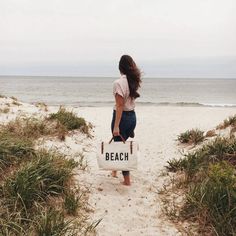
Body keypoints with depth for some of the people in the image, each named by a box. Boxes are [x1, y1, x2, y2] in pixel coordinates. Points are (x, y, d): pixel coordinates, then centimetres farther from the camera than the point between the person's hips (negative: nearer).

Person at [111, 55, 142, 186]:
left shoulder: (118, 83, -19)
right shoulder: (134, 81, 0)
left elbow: (120, 106, -22)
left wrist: (116, 126, -21)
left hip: (122, 117, -8)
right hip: (133, 116, 8)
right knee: (121, 143, 26)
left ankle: (127, 180, 11)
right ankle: (115, 170, 43)